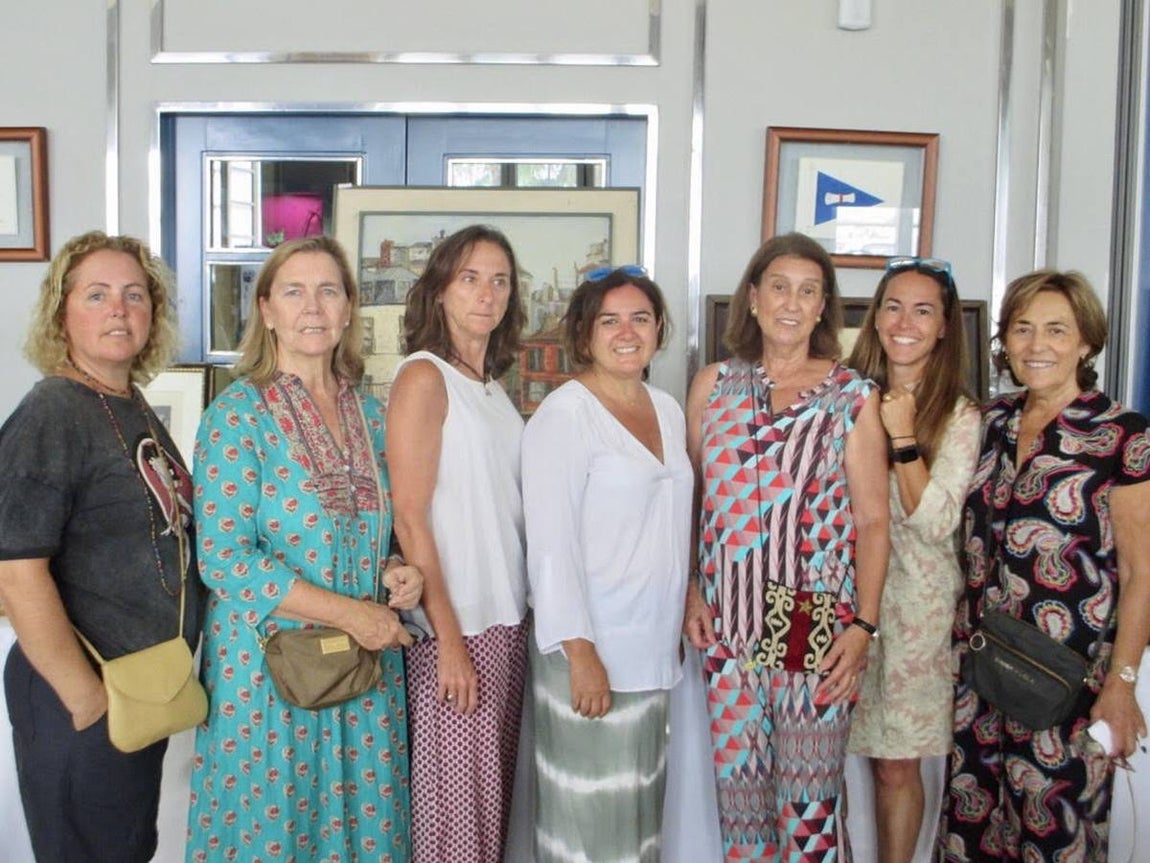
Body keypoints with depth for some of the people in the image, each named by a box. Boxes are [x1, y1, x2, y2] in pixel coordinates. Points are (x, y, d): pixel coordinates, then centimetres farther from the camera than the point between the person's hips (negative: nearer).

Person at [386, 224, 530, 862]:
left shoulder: (491, 383, 12)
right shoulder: (424, 377, -10)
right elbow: (409, 518, -14)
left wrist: (527, 610, 7)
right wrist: (450, 638, -16)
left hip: (509, 618, 7)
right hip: (456, 623, -7)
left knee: (497, 793, 16)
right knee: (456, 806, 4)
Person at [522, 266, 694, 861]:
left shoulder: (667, 410, 10)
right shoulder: (565, 414, -12)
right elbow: (550, 542, -16)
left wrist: (685, 613, 12)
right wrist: (580, 651, -19)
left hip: (654, 648, 7)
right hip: (589, 647, -7)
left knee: (642, 805, 17)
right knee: (589, 813, 4)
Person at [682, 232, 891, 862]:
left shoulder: (853, 397, 1)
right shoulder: (713, 385, 8)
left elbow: (872, 520, -1)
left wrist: (863, 625, -9)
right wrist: (689, 591, 1)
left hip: (818, 622, -2)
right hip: (727, 621, 2)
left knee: (810, 796, 3)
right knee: (738, 784, 9)